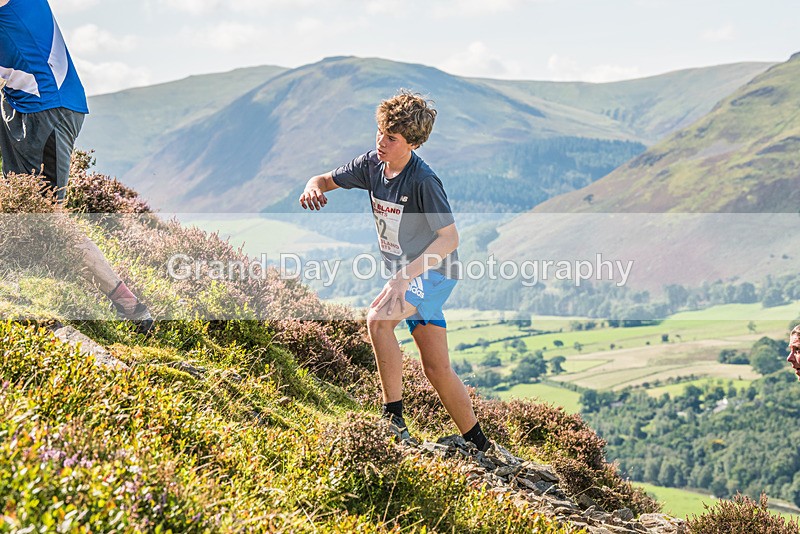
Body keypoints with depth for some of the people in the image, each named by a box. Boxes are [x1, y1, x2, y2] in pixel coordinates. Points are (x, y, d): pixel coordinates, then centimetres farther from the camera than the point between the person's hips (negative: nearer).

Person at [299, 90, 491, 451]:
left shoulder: (423, 181, -25)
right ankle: (479, 446, 21)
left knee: (378, 318, -29)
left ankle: (394, 419, -21)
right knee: (436, 368, 8)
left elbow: (449, 238, -30)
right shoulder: (372, 164, -4)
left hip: (434, 271, -7)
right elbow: (326, 180, 7)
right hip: (408, 273, 7)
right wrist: (313, 188, -19)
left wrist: (406, 275, -40)